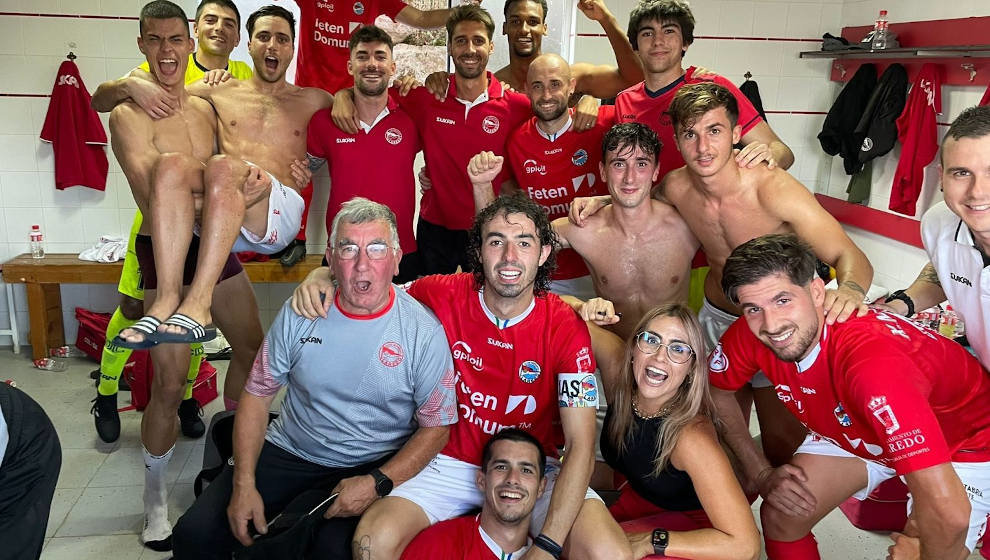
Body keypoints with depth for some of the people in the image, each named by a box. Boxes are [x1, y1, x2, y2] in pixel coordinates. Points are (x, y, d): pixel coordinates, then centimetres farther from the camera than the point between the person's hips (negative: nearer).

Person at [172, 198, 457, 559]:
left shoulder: (424, 332, -13)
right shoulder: (299, 313, -5)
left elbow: (436, 427, -7)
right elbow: (257, 395, 2)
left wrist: (377, 484, -20)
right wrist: (244, 484, -7)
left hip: (372, 469, -2)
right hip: (288, 455, 3)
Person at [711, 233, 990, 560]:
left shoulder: (872, 362, -44)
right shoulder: (749, 335, -25)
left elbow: (949, 513, -46)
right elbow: (715, 390, -3)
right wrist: (762, 473, -9)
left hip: (963, 443, -5)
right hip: (852, 430, 5)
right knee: (780, 517, -3)